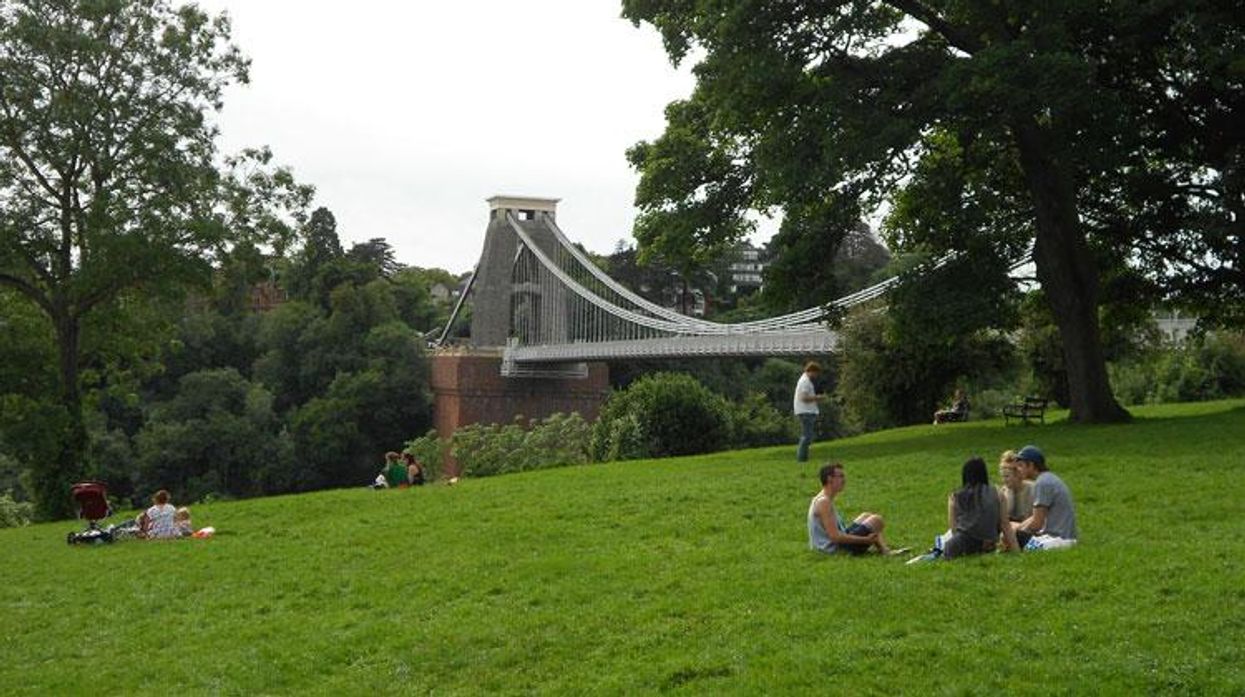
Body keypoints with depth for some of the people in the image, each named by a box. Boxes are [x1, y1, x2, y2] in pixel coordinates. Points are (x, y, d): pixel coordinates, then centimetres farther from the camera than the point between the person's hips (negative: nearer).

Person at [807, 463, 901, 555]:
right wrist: (865, 540, -23)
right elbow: (835, 536, -26)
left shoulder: (824, 500, 13)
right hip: (837, 548, -11)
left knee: (866, 516, 22)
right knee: (877, 520, -9)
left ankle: (885, 550, 10)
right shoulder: (824, 502, -20)